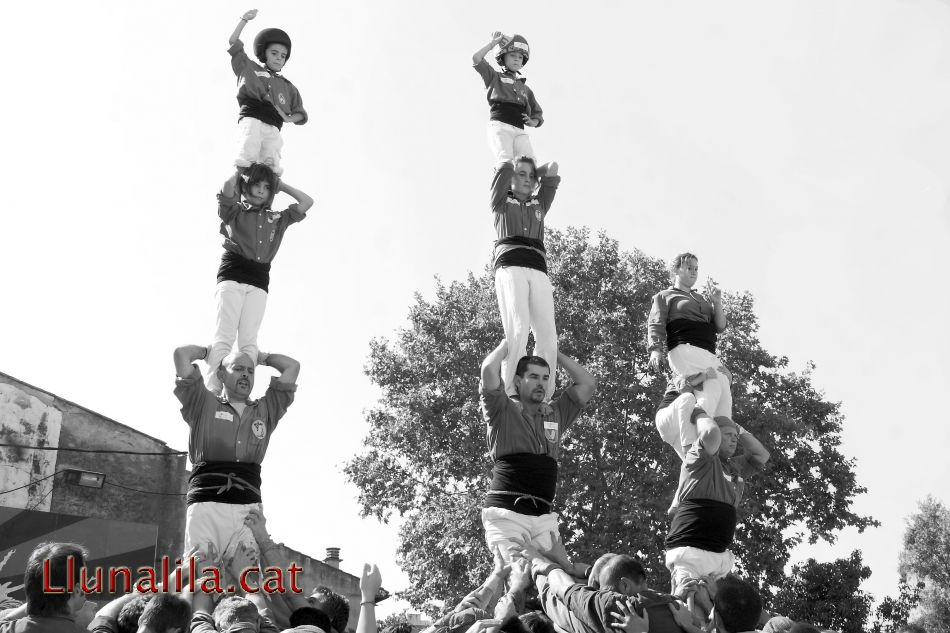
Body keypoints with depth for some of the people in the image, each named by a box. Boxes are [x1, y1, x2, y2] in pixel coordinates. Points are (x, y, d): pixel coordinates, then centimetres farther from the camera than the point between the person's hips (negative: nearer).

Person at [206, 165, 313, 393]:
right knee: (224, 336, -18)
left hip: (258, 283, 3)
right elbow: (228, 186, -6)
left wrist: (280, 184, 25)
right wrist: (242, 172, 14)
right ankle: (212, 390, -27)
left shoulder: (277, 219, 24)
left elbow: (307, 202, 21)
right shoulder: (234, 212, 13)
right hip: (231, 276, -3)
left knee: (249, 340, -13)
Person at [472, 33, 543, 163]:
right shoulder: (495, 77, 19)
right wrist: (493, 42, 15)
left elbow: (538, 114, 31)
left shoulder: (525, 89, 30)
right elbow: (476, 58, 5)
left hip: (519, 131, 4)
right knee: (506, 163, -27)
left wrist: (532, 122, 8)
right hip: (499, 125, -4)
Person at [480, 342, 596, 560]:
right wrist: (506, 345, 11)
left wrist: (555, 353, 21)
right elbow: (488, 370, -8)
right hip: (506, 511, -4)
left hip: (544, 515, 4)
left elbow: (587, 383, 17)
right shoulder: (503, 411, 7)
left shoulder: (556, 414, 20)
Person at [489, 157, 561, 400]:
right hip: (510, 268, -4)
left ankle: (542, 397, -20)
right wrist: (509, 168, 32)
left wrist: (535, 172, 41)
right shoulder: (502, 203, 23)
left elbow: (552, 170, 27)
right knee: (518, 330, -23)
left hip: (538, 271, 4)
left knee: (547, 335, -15)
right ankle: (509, 393, -26)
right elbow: (504, 168, 11)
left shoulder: (540, 204, 32)